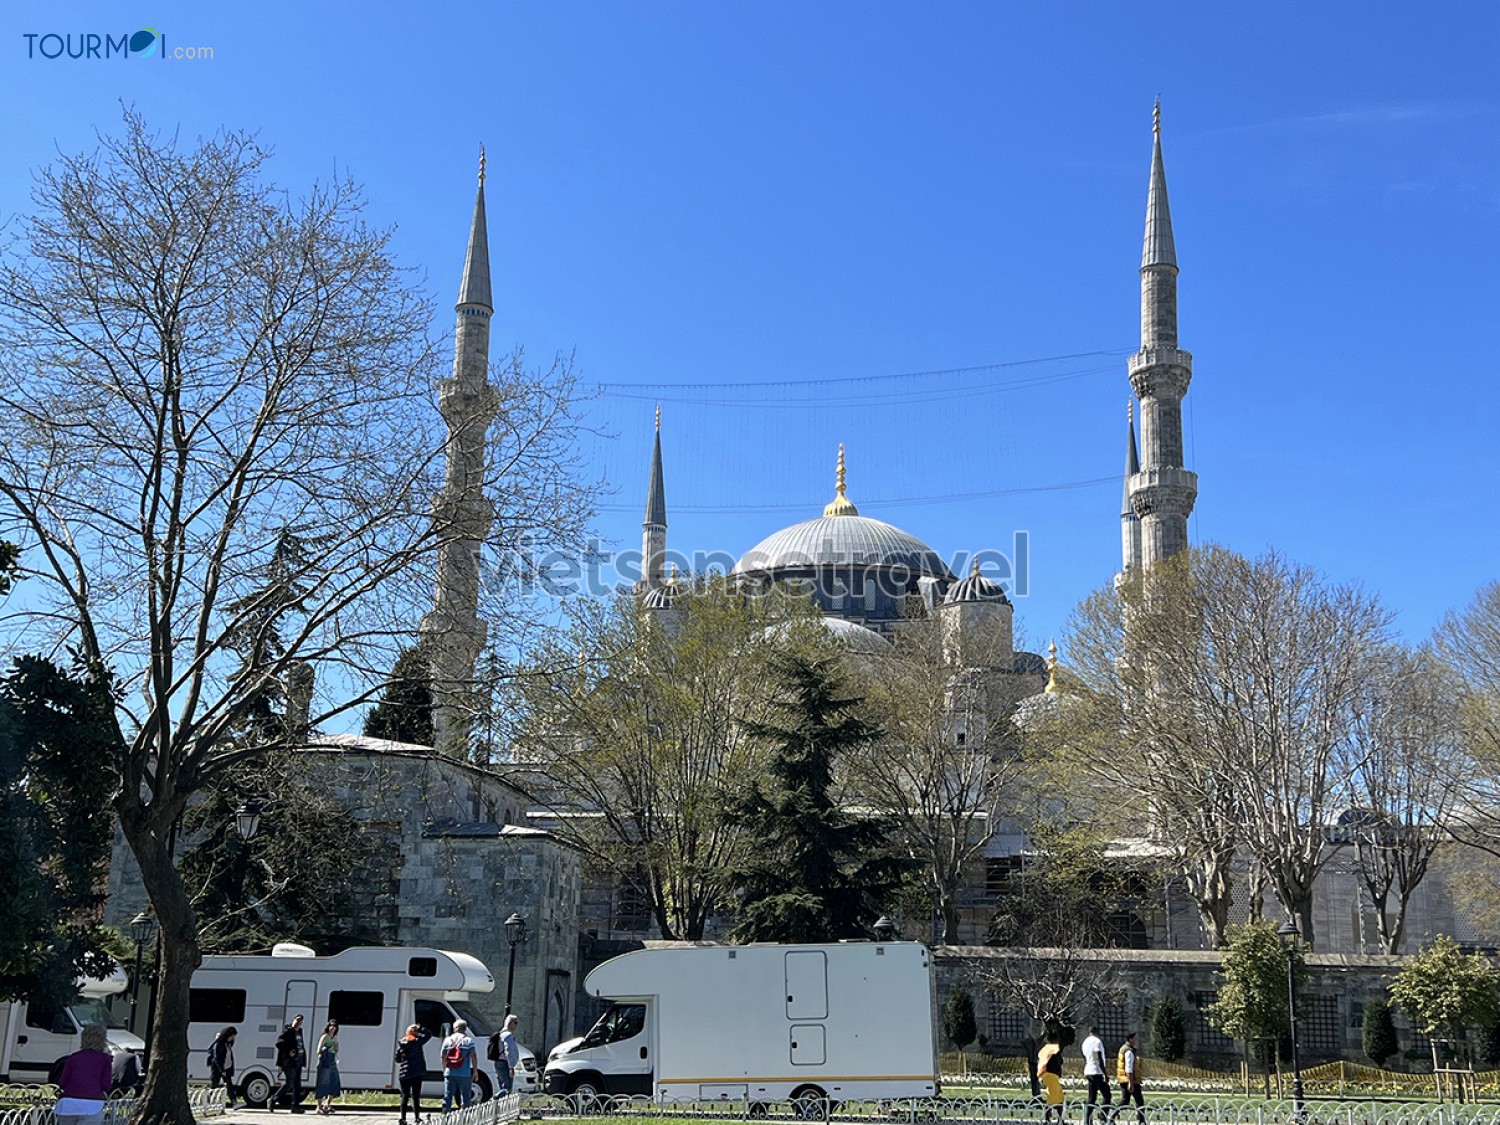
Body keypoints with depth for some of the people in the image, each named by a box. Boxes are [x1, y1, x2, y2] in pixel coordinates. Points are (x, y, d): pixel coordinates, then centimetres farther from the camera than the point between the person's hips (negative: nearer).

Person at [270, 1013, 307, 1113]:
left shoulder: (299, 1032, 15)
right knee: (289, 1083, -7)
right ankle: (272, 1100, 6)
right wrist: (288, 1052, -19)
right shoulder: (287, 1031, -9)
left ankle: (296, 1106, 11)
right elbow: (279, 1043, -17)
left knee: (297, 1085, 8)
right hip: (289, 1061, -9)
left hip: (298, 1061, 9)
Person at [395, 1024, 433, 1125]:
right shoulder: (417, 1041, -9)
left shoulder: (401, 1043, 6)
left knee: (405, 1097, 9)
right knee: (416, 1096, 0)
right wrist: (419, 1029, -2)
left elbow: (397, 1059, 14)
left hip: (403, 1074, 4)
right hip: (416, 1073, -4)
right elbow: (429, 1034, -3)